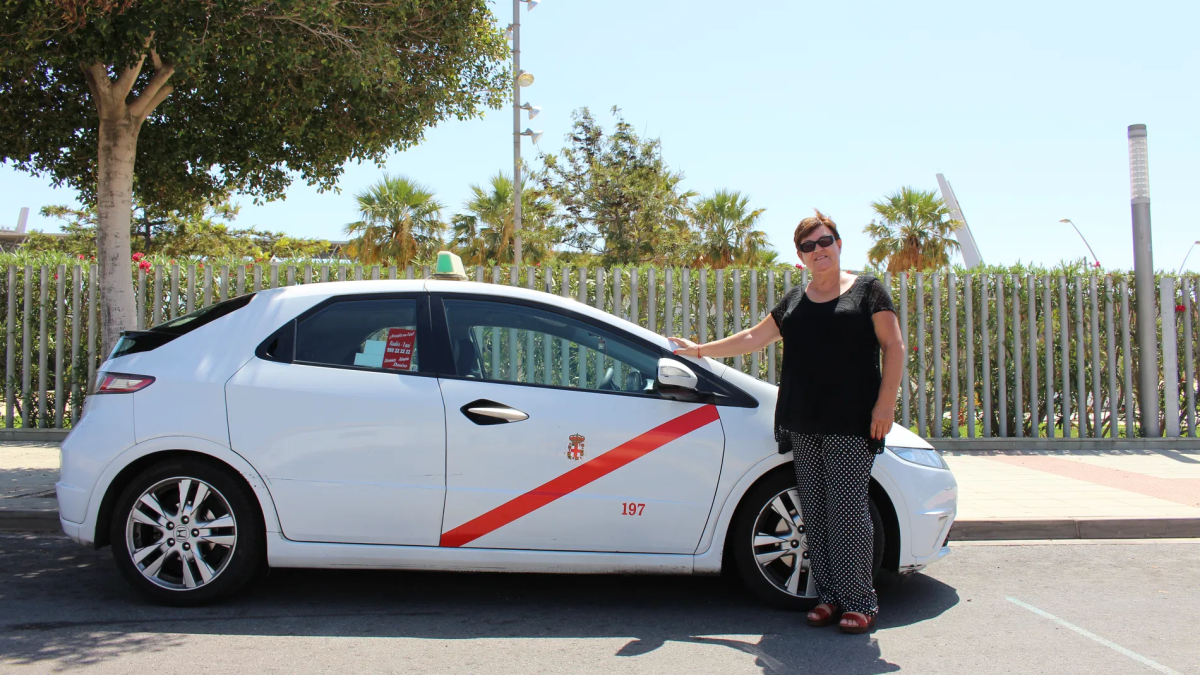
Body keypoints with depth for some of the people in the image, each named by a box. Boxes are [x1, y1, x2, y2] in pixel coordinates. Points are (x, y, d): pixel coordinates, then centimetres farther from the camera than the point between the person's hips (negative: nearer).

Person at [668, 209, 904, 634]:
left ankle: (860, 602, 2)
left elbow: (894, 347, 1)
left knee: (848, 508, -8)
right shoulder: (795, 301, 18)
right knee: (816, 511, 4)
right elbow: (754, 338, 24)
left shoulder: (866, 290, 5)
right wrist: (700, 350, 23)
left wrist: (886, 403, -9)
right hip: (803, 424, 5)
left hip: (852, 424, -5)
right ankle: (829, 596, 13)